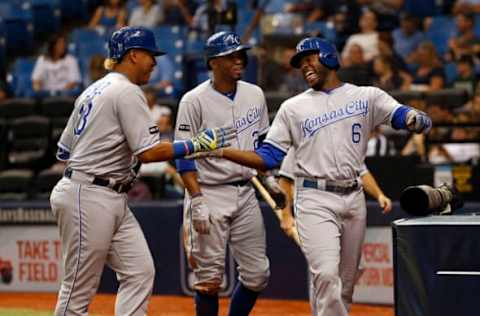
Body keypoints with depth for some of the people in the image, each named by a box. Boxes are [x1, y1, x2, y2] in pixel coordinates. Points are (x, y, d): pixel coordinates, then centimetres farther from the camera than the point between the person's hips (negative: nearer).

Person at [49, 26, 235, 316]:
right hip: (89, 197, -10)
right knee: (80, 290, -5)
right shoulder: (128, 91, -11)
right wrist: (198, 144, -13)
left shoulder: (92, 91, 18)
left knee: (140, 272, 3)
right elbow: (149, 152, -18)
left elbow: (63, 151, 19)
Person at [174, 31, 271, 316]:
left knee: (258, 274, 5)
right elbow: (184, 156, -10)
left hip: (246, 193, 6)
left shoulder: (255, 94, 9)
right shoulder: (194, 100, -8)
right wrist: (197, 200, -18)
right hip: (210, 194, -5)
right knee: (210, 278, -4)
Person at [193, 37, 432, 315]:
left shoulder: (366, 96, 8)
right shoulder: (293, 107, 10)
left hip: (354, 199, 2)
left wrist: (416, 120, -28)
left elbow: (405, 116, -4)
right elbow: (267, 158, 7)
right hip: (315, 200, -1)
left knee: (346, 284, 8)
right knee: (327, 275, -18)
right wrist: (221, 151, -5)